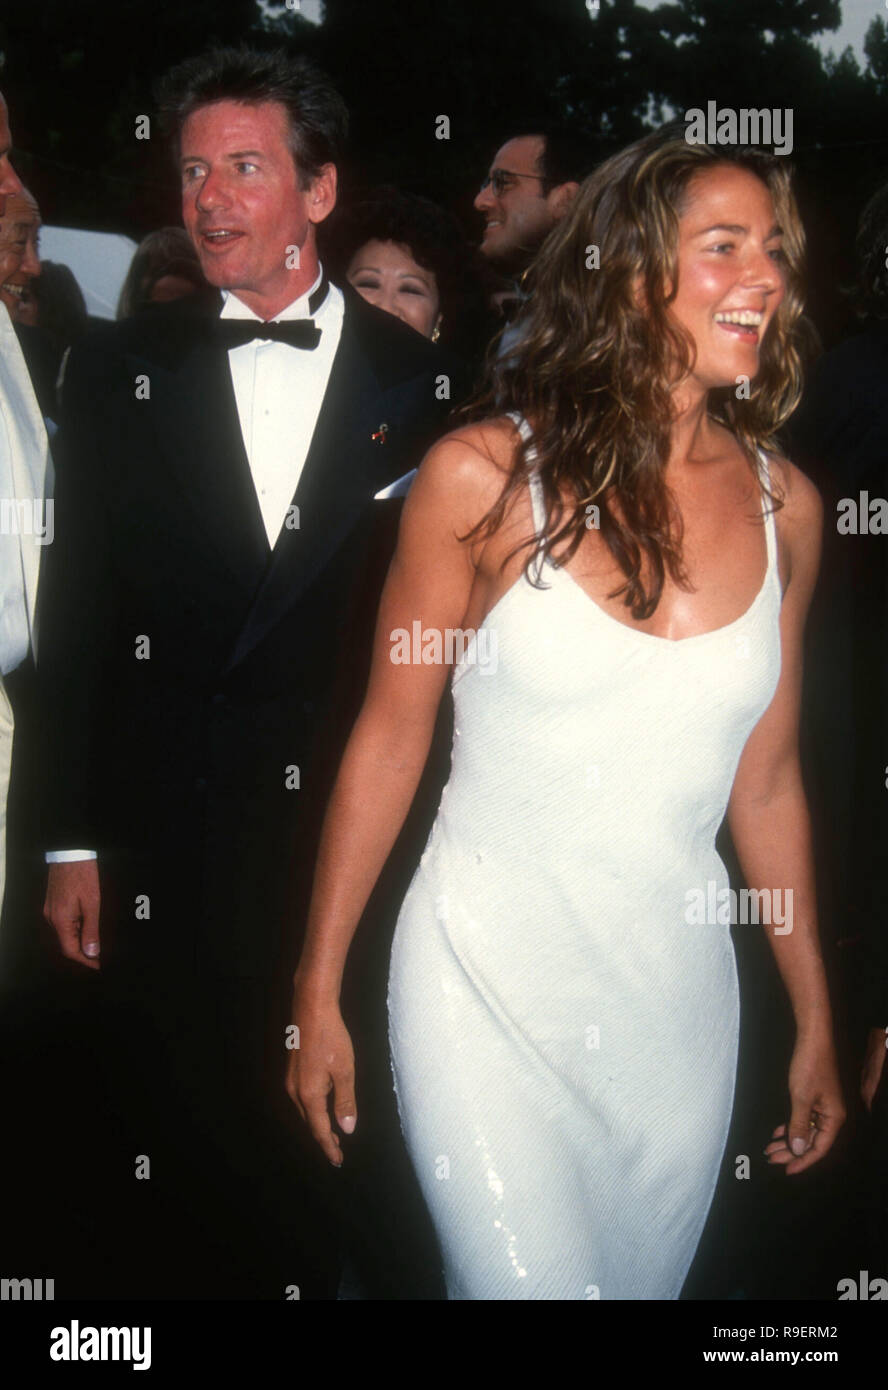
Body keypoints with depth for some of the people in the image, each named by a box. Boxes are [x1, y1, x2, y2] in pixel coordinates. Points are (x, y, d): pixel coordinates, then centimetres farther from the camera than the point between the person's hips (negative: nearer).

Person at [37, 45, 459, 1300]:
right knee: (178, 1161, 11)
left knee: (338, 1157, 10)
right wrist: (73, 841, -1)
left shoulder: (420, 383, 1)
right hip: (167, 849, 1)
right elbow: (76, 617, 2)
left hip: (359, 838, 0)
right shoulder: (120, 369, 4)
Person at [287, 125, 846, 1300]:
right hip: (484, 986, -4)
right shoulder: (484, 476, -11)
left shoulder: (785, 507, 0)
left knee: (643, 1277, 17)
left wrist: (817, 1024, 13)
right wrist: (317, 992, -2)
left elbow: (766, 784, 8)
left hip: (675, 1001, 4)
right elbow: (389, 739, -4)